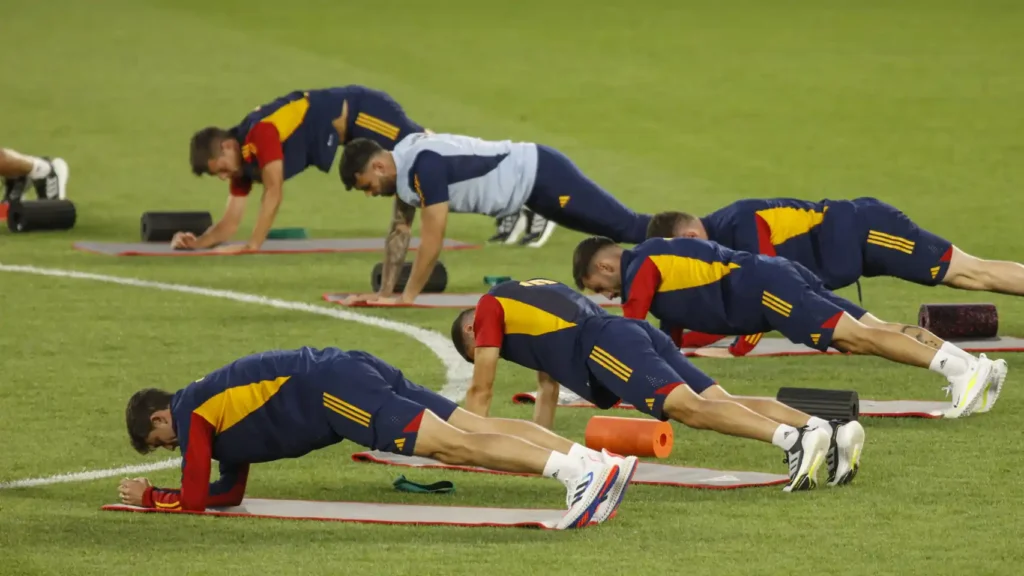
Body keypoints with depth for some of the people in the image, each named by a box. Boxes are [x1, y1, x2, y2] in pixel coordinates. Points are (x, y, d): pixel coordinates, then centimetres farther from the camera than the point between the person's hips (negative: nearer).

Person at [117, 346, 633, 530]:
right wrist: (157, 493, 30)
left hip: (333, 391, -9)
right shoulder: (218, 409, 29)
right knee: (475, 430, -4)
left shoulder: (191, 413, 3)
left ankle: (581, 473, -38)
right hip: (349, 374, 9)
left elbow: (194, 499, 0)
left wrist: (149, 497, 17)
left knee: (455, 445, -22)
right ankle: (601, 462, -17)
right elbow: (228, 493, 34)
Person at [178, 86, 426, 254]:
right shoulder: (243, 159, 0)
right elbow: (230, 223, 3)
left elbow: (273, 192, -31)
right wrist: (197, 242, -14)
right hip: (354, 123, 8)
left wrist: (253, 245, -31)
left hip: (358, 110, -8)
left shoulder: (260, 133, -28)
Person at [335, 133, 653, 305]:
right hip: (531, 180, 9)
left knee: (625, 227, -8)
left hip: (542, 174, -9)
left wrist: (406, 298, -19)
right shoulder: (403, 166, 1)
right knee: (617, 227, 14)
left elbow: (432, 241, -26)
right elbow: (401, 232, 12)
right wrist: (384, 291, 11)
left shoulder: (424, 165, -28)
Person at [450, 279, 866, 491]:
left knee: (689, 407, -25)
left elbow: (481, 391, 17)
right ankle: (832, 430, -26)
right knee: (720, 402, -6)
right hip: (635, 332, 8)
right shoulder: (531, 295, 41)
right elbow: (549, 388, 47)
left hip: (602, 346, -8)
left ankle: (792, 437, -49)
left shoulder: (490, 308, 17)